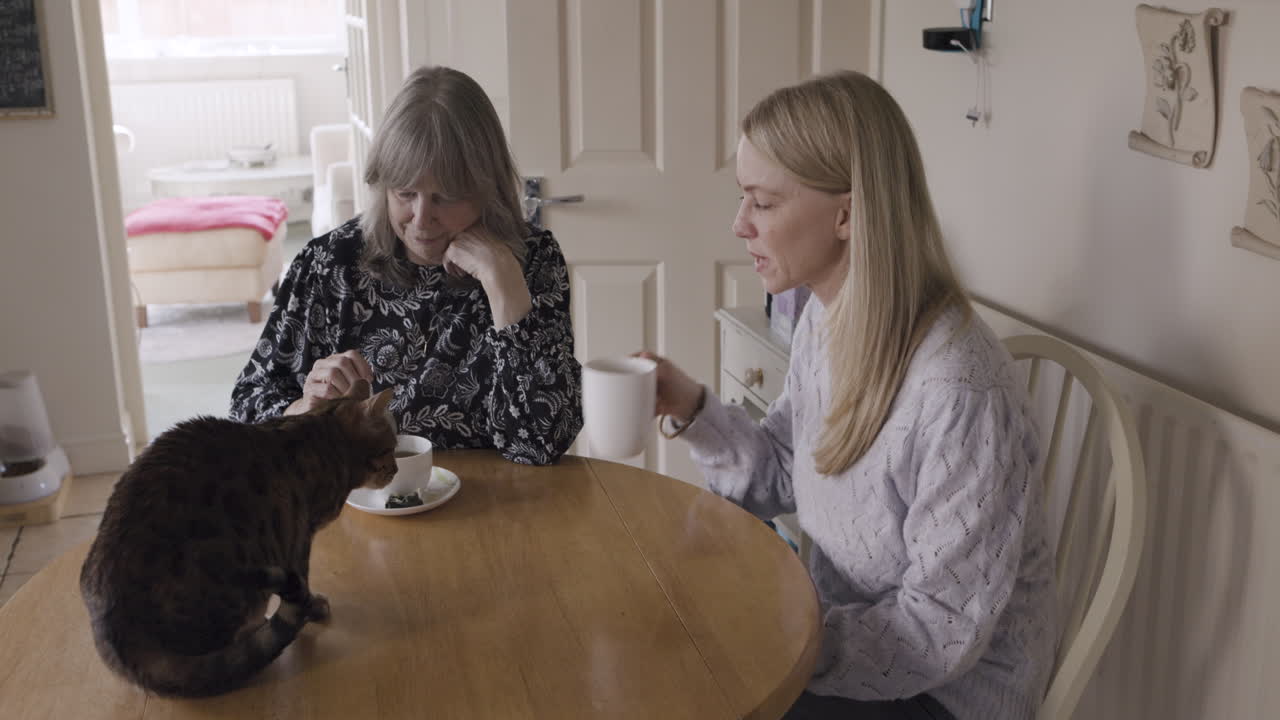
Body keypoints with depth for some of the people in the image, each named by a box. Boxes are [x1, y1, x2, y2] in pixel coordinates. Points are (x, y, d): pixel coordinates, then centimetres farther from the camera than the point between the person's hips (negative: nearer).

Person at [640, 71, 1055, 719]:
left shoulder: (960, 395, -32)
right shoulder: (823, 321, -6)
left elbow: (942, 633, -24)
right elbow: (782, 479, 6)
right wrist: (690, 409, -9)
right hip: (840, 620, 7)